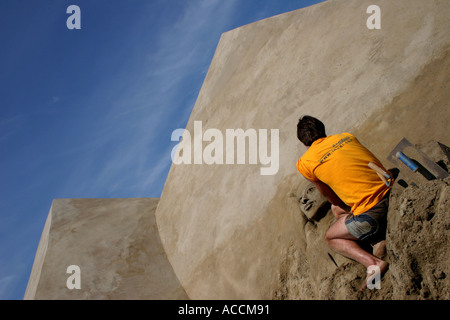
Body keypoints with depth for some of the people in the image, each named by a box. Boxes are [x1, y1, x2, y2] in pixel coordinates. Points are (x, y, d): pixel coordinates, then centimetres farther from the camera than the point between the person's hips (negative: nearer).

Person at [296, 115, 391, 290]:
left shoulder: (305, 163, 0)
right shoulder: (347, 136, 14)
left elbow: (333, 199, 10)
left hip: (371, 213, -6)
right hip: (392, 193, 6)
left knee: (331, 237, 20)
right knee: (338, 209, 28)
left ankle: (373, 263, -4)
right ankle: (382, 238, 7)